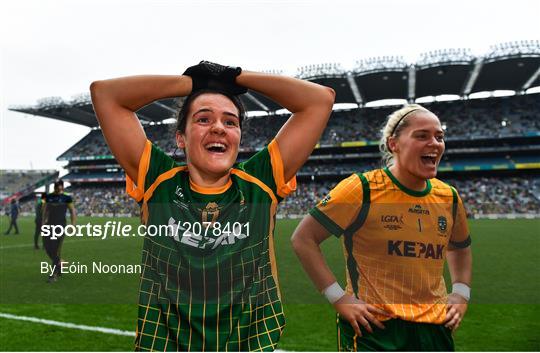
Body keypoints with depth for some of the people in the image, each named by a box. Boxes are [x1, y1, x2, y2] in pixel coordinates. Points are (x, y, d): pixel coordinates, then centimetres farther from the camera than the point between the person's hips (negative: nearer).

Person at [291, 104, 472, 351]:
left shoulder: (449, 197, 4)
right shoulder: (362, 189, -14)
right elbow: (303, 238, -12)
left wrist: (461, 293, 10)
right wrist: (339, 298, -15)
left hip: (434, 327, 6)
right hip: (373, 328, -5)